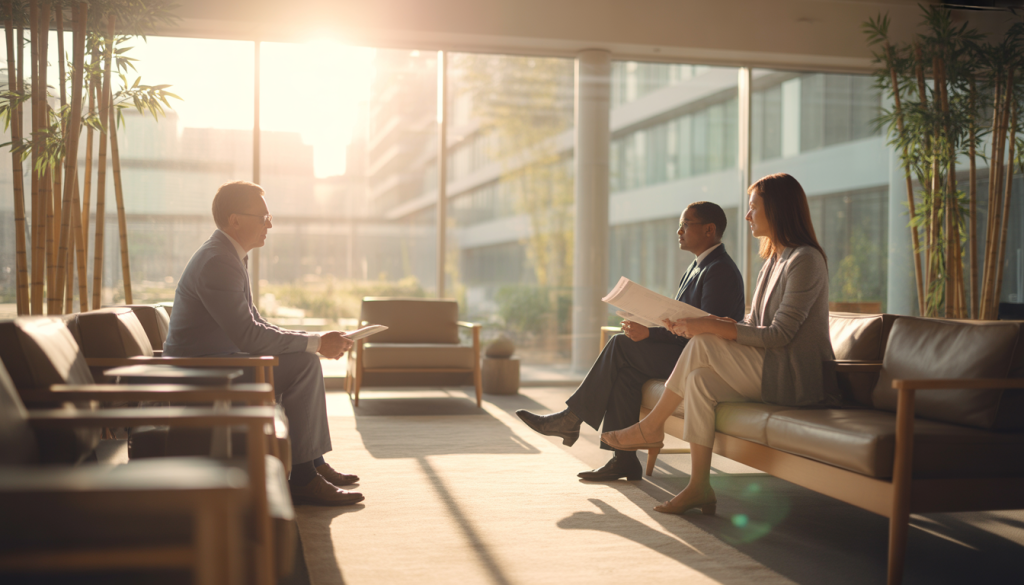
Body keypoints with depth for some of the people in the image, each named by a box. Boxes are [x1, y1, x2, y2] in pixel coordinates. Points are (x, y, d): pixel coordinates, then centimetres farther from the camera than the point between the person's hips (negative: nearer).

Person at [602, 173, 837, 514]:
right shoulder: (775, 259, 17)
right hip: (772, 372, 9)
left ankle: (651, 427, -4)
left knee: (704, 347, -20)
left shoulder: (805, 260, -14)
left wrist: (709, 327, -23)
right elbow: (753, 325, 14)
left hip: (799, 380, -9)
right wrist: (695, 322, 0)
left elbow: (778, 336, -21)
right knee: (700, 380, -13)